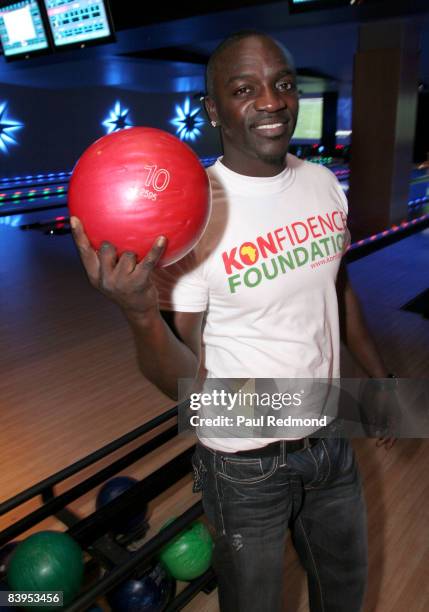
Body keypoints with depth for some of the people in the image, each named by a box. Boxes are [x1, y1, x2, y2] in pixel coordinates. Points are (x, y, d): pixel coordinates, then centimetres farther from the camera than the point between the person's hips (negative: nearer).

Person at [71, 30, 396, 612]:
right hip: (246, 465, -5)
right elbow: (187, 383, -20)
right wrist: (140, 314, -39)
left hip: (331, 440, 6)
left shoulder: (323, 183, -5)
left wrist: (380, 376, 15)